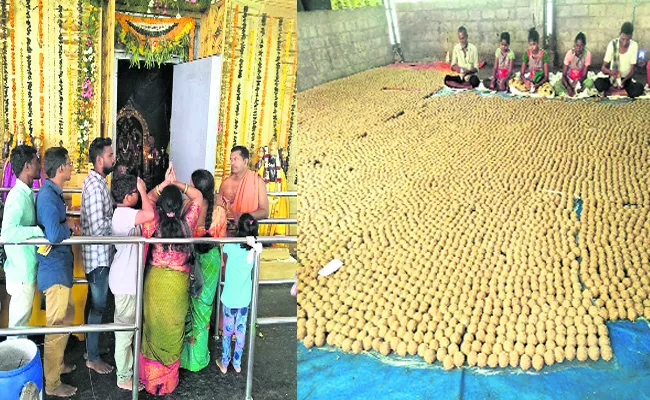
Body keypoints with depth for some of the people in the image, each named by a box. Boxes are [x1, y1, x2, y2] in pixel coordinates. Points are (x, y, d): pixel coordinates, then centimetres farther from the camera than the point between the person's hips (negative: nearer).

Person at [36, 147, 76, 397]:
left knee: (67, 315, 24)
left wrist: (64, 224, 2)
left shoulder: (52, 193, 9)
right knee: (57, 325, 0)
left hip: (60, 266, 10)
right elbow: (54, 234, -34)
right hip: (55, 270, -10)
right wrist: (69, 228, -16)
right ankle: (52, 384, 12)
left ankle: (56, 364, 41)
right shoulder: (49, 197, -22)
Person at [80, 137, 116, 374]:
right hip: (98, 255, -10)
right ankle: (93, 357, 12)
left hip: (98, 253, 10)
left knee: (93, 302, 21)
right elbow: (98, 227, -28)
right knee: (98, 306, 1)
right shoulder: (95, 186, -23)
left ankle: (90, 343, 37)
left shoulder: (97, 181, 8)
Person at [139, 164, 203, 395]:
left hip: (156, 281, 0)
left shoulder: (154, 224, -14)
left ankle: (151, 378, 26)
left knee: (154, 327, 15)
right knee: (173, 330, 13)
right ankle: (169, 380, 25)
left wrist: (164, 184, -4)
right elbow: (198, 197, 0)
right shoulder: (187, 224, -14)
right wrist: (177, 184, -7)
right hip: (178, 283, 0)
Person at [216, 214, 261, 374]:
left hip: (229, 298, -2)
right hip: (245, 298, 2)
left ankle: (224, 363, 29)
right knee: (241, 331, 18)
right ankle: (237, 363, 31)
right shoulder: (255, 249, -15)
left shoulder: (230, 247, -21)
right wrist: (253, 244, -11)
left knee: (227, 331, 15)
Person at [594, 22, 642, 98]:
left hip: (626, 78, 1)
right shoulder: (612, 44, -16)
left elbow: (632, 70, -12)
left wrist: (624, 80, -32)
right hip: (612, 76, -1)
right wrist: (610, 72, -40)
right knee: (598, 84, -34)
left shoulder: (634, 46, -14)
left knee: (639, 89, -30)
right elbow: (603, 67, -16)